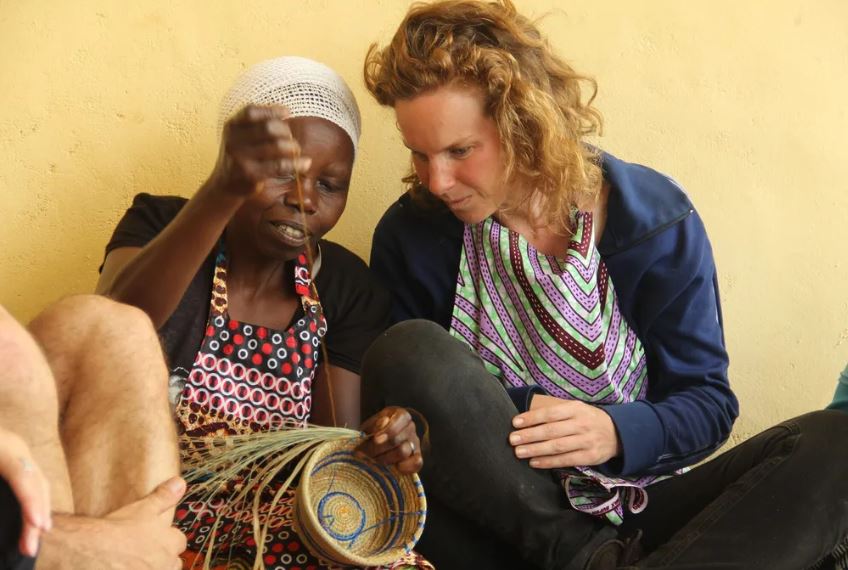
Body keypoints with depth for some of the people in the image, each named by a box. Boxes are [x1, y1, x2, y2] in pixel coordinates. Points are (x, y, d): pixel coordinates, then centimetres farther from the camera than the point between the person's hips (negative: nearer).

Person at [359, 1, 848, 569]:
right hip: (498, 520, 0)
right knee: (407, 352, -28)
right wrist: (519, 415, -18)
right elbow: (402, 393, 1)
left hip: (635, 511, 1)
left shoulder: (655, 218, -4)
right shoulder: (411, 236, -3)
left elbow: (707, 401, -2)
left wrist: (617, 432, -22)